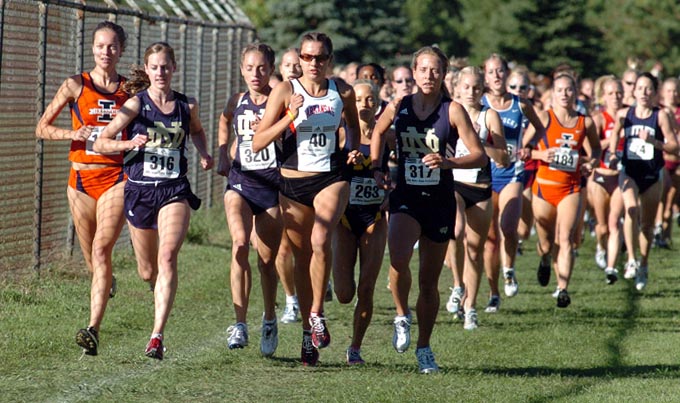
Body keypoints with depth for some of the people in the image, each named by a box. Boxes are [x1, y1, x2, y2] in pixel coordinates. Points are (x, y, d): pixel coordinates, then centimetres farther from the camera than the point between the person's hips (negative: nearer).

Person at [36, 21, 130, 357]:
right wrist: (72, 133, -14)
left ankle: (93, 329, -24)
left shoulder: (129, 89, 4)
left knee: (102, 249, -18)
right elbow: (42, 128, 3)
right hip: (81, 178, 1)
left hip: (116, 178, -1)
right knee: (92, 258, 11)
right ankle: (107, 282, 49)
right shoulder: (76, 85, 1)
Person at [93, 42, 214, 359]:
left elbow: (196, 131, 29)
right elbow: (100, 143, -5)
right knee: (147, 266, 12)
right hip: (139, 190, 0)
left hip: (175, 191, 0)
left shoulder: (187, 106, 5)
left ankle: (157, 336, -26)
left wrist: (203, 154, 10)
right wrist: (129, 144, -22)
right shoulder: (136, 104, -2)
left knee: (168, 256, -21)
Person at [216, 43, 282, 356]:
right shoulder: (236, 102, 9)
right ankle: (240, 324, -22)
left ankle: (269, 320, 32)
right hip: (240, 181, 2)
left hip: (272, 185, -2)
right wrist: (223, 157, 22)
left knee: (267, 258, 7)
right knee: (240, 243, -22)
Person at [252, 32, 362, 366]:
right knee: (301, 257, 6)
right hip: (293, 180, 1)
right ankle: (308, 330, 19)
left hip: (332, 178, 0)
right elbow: (258, 142, -7)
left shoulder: (342, 92, 2)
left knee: (320, 241, -25)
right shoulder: (285, 91, -3)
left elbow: (352, 124, 26)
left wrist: (352, 150, 8)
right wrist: (291, 117, -17)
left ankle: (317, 314, -10)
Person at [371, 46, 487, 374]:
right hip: (405, 198, 0)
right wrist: (377, 168, 11)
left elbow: (480, 156, -10)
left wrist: (447, 162, -25)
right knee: (399, 258, -27)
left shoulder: (452, 111, -6)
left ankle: (424, 348, 23)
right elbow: (378, 132, 23)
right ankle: (402, 317, -1)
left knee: (429, 280, 7)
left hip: (440, 202, 0)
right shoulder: (398, 107, 1)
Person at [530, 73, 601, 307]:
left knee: (565, 239, -15)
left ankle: (563, 289, -18)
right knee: (546, 242, 11)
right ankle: (545, 260, 48)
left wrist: (592, 161, 1)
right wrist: (540, 154, -21)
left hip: (571, 188, 0)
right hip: (544, 185, 0)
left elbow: (596, 148, 21)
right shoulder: (543, 118, -2)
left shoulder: (585, 122, 4)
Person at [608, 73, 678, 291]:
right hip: (629, 172, 0)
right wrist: (612, 154, 6)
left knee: (647, 224, 10)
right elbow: (615, 133, 20)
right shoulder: (624, 114, -1)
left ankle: (643, 266, 28)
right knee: (631, 210, -27)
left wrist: (653, 141, -22)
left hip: (652, 175, 0)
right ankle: (631, 260, -29)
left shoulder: (661, 116, -7)